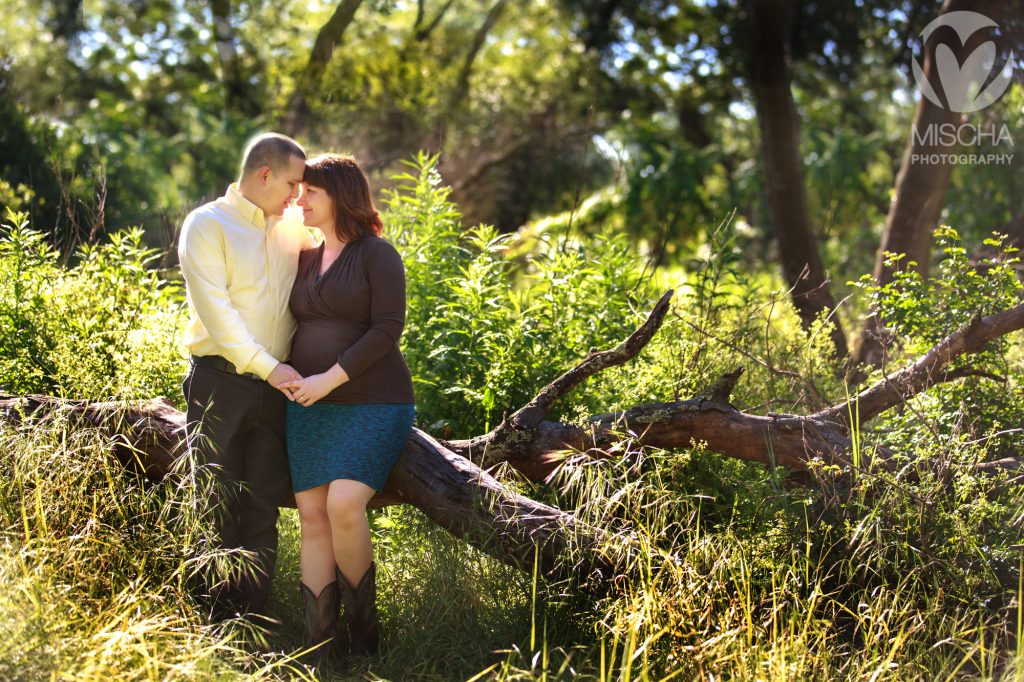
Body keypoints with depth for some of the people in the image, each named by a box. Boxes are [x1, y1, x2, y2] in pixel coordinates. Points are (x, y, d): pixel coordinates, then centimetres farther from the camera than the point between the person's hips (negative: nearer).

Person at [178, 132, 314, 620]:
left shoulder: (294, 231, 12)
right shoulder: (207, 225, -4)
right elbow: (216, 309, -14)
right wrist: (266, 365, -21)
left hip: (276, 386, 5)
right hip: (220, 382, -5)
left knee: (263, 508, 7)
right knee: (216, 505, -1)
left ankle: (253, 618, 13)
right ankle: (212, 628, 7)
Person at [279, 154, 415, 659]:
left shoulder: (377, 254, -3)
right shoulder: (305, 259, 16)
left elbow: (387, 329, -13)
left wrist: (329, 379, -18)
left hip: (372, 401, -6)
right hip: (309, 405, 6)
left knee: (344, 506, -22)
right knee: (312, 515, -3)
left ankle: (363, 630, -3)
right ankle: (320, 646, -2)